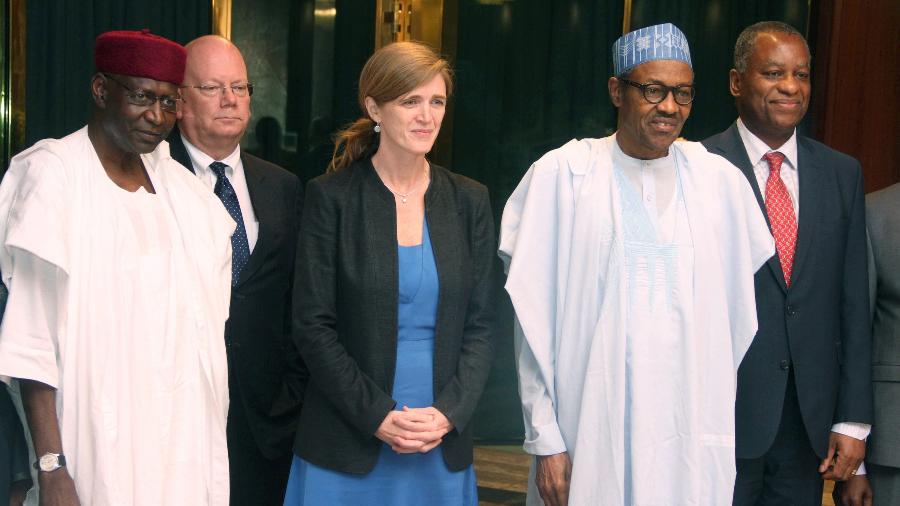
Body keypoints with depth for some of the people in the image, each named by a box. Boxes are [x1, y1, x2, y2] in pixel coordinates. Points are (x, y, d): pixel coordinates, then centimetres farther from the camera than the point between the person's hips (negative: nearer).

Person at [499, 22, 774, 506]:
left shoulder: (721, 181, 3)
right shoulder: (562, 174, -4)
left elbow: (740, 310, 8)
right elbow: (534, 319, -3)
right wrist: (544, 439, -5)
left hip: (692, 431, 2)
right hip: (591, 426, -2)